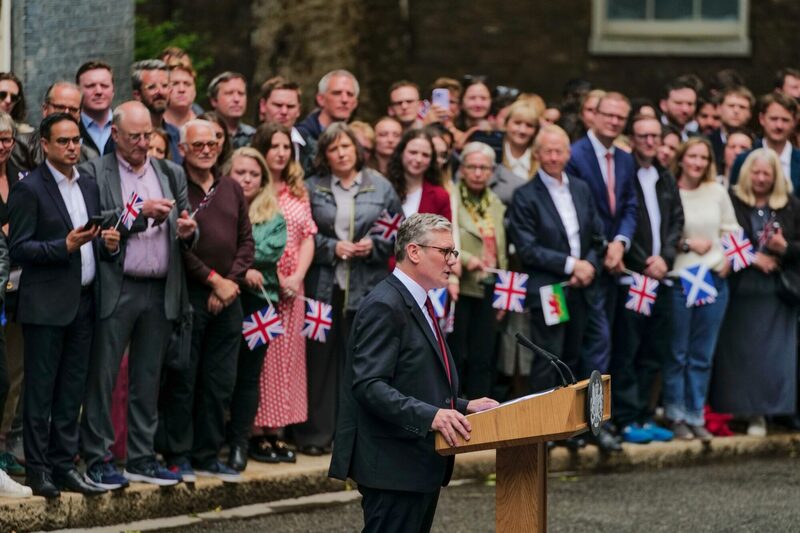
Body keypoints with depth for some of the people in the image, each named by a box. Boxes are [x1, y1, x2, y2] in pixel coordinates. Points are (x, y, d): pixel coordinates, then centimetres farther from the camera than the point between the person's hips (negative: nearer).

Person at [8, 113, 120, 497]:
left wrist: (108, 244, -1)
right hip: (47, 304, -7)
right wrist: (65, 246, -23)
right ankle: (38, 470, 2)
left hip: (83, 303, 7)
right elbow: (19, 249, -12)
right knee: (40, 391, -2)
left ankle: (64, 466, 14)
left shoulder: (89, 187, 14)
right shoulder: (29, 189, -7)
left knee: (72, 392, 9)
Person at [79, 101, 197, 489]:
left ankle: (141, 459, 15)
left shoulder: (171, 174, 15)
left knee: (147, 378, 9)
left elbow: (184, 227, 14)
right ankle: (97, 460, 2)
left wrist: (188, 230, -9)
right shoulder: (95, 173, 0)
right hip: (115, 291, -4)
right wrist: (141, 213, -20)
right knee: (102, 376, -3)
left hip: (161, 292, 4)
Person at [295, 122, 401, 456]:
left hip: (367, 288, 1)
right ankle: (315, 434, 6)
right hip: (323, 287, -1)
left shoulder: (380, 188, 7)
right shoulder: (312, 189, 5)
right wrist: (332, 248, -10)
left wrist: (374, 246, -8)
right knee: (320, 359, 0)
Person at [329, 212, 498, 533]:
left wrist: (462, 408, 13)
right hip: (394, 467, -10)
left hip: (421, 465, 10)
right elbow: (369, 385, -23)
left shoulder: (418, 304, 20)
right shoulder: (384, 307, -13)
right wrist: (429, 416, -31)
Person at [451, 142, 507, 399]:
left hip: (487, 291, 6)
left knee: (483, 360, 7)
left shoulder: (496, 204, 14)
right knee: (456, 357, -3)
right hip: (459, 289, -6)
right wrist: (466, 259, -24)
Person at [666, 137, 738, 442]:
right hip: (678, 280, -4)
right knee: (677, 355, 2)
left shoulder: (717, 192, 7)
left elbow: (731, 231, 15)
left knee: (702, 356, 8)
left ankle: (695, 417, 14)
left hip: (713, 280, 4)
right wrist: (687, 244, -10)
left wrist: (728, 261, 1)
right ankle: (676, 417, 12)